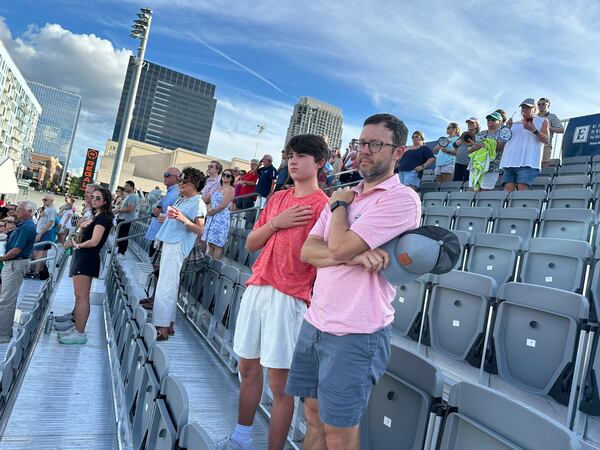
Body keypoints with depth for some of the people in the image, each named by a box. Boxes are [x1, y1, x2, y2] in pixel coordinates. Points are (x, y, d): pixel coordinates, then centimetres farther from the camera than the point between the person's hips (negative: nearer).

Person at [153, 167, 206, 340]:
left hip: (177, 246, -9)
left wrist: (183, 219, -28)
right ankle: (168, 323, 20)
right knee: (169, 285, 12)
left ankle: (162, 329, -6)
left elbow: (200, 230, -16)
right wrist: (166, 217, 14)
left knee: (165, 287, -10)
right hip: (169, 243, 9)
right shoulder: (181, 200, 17)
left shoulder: (198, 203, -9)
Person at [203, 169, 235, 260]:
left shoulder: (230, 189, -5)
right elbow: (211, 202, 16)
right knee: (210, 243, 8)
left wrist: (212, 211, -5)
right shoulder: (218, 188, 19)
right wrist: (209, 210, -4)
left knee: (217, 244, -9)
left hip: (221, 218, -8)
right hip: (212, 217, 8)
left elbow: (223, 205, -14)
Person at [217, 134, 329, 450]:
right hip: (256, 288, 7)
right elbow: (251, 244, 12)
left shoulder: (322, 205, -6)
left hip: (288, 296, -7)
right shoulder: (277, 198, 14)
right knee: (248, 368, 18)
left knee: (280, 383, 1)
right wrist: (276, 222, -4)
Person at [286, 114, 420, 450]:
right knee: (314, 416, 19)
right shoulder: (347, 196, 13)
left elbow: (338, 246, -21)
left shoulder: (402, 198, -12)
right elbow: (307, 251, 3)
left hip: (355, 334, -7)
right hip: (315, 322, 7)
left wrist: (339, 204, -2)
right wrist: (353, 256, -16)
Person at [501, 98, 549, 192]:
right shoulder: (515, 124, 29)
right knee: (507, 189, -11)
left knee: (522, 189, -20)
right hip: (510, 162, 4)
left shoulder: (542, 121, 18)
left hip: (527, 162, -4)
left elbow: (546, 140, 6)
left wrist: (534, 130, -9)